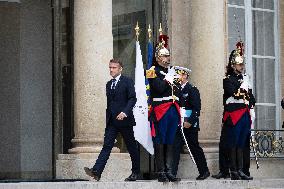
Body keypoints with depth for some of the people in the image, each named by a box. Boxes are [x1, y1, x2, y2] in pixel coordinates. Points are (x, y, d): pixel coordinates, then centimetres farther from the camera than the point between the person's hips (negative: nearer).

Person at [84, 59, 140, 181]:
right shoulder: (109, 84, 18)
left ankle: (136, 172, 18)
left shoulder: (127, 82, -2)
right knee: (107, 146, -6)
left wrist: (125, 112, -23)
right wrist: (108, 118, 16)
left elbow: (132, 98, -11)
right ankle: (96, 172, -19)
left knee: (131, 147, 5)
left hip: (124, 120, -5)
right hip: (111, 121, 5)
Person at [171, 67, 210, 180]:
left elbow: (197, 108, -12)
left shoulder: (192, 90, -6)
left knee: (195, 148, 3)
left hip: (190, 125, -6)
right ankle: (172, 173, -5)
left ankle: (204, 171, 16)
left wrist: (190, 122, -18)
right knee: (175, 148, -3)